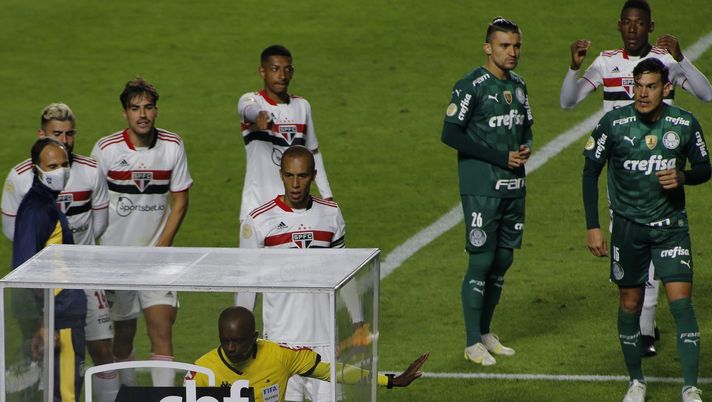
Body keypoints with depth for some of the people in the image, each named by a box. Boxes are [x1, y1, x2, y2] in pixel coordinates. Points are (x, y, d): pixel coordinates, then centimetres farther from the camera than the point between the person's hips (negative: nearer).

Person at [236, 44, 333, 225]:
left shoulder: (302, 106, 9)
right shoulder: (250, 100, -8)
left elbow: (313, 153, 18)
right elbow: (250, 109, -34)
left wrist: (327, 195, 15)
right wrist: (260, 116, -59)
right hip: (257, 204, -4)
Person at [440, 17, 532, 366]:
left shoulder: (518, 86, 12)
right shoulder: (471, 86, -12)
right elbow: (450, 134, -15)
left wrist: (526, 148, -1)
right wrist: (500, 157, -17)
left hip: (514, 187, 7)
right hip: (481, 189, -7)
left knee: (504, 259, 11)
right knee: (481, 261, -6)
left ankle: (485, 331, 24)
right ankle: (473, 343, 1)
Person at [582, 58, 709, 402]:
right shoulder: (613, 124, -9)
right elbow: (591, 171, 1)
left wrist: (683, 177, -16)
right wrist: (593, 226, -4)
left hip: (671, 225, 0)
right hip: (628, 227, 0)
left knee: (681, 301, -11)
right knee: (630, 304, 7)